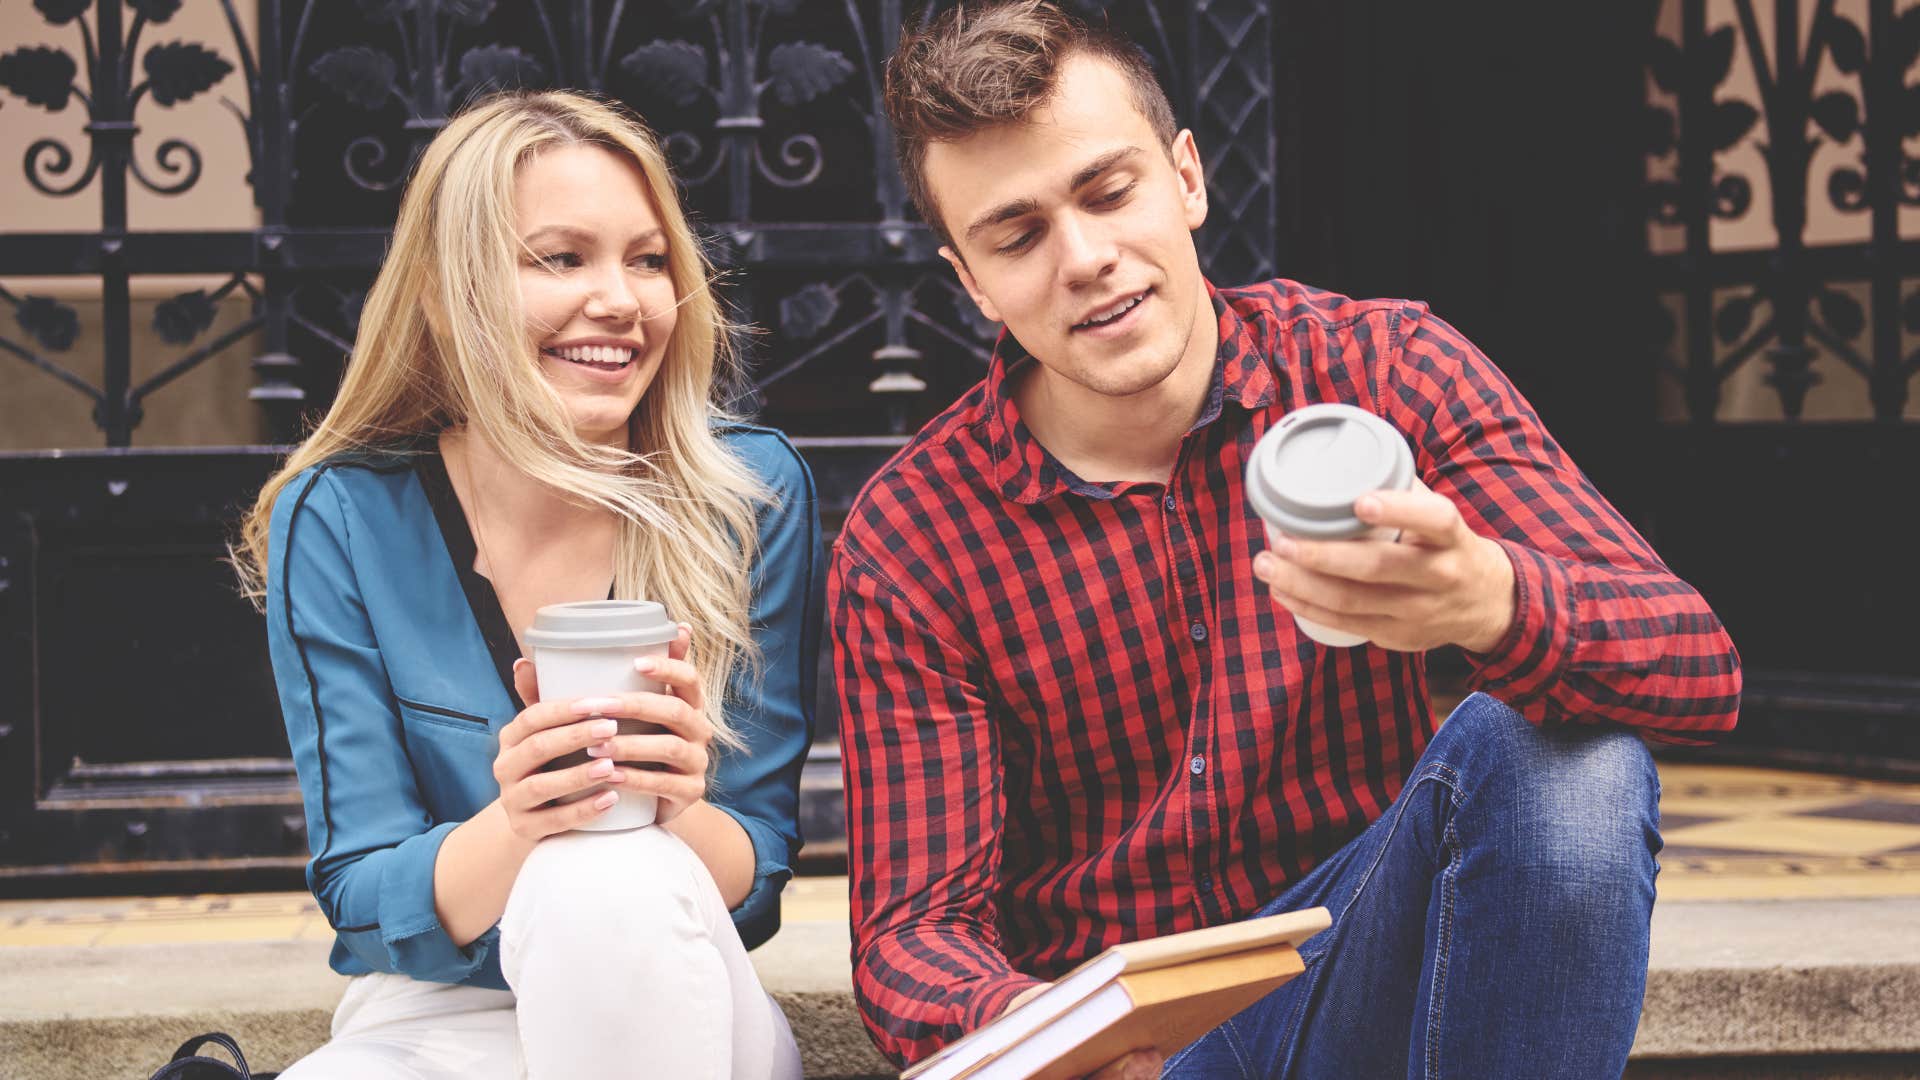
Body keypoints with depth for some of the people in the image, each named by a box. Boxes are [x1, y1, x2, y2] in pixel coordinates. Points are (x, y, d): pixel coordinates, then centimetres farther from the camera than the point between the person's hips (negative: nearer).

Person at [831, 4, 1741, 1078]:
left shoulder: (1381, 370, -6)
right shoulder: (904, 549, -6)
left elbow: (1698, 664, -16)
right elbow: (916, 928, -7)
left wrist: (1492, 603, -41)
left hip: (1365, 981, 1)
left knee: (1557, 750, -27)